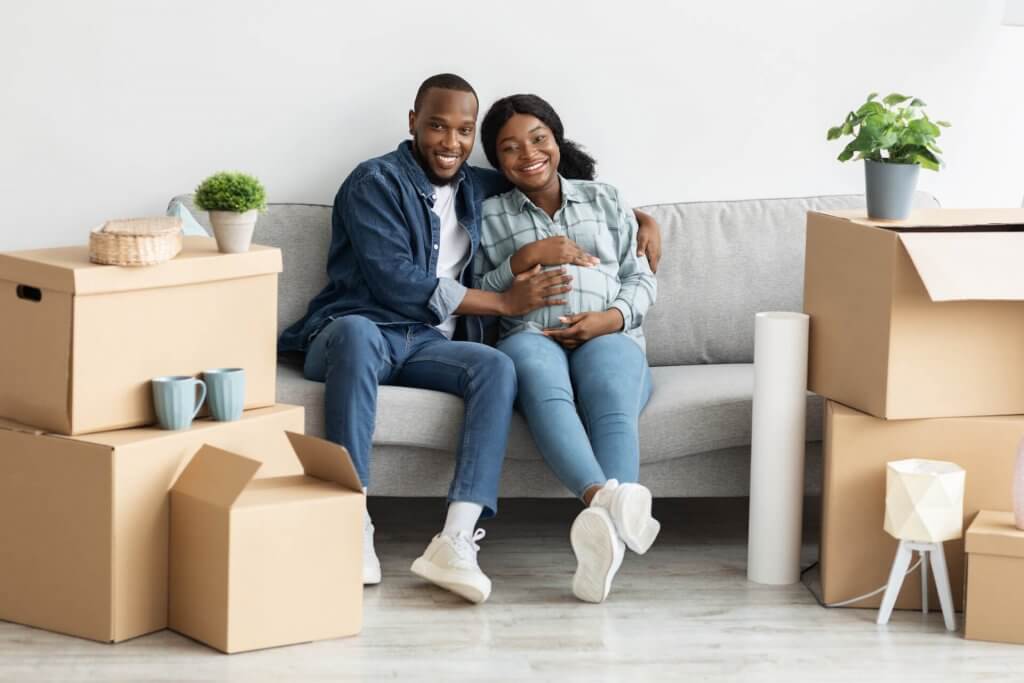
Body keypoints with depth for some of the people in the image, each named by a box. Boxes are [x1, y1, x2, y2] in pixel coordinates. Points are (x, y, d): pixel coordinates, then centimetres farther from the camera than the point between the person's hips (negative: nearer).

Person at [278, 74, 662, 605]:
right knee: (356, 331, -42)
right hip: (355, 332, -5)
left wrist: (640, 216, 18)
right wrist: (505, 302, -10)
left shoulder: (477, 188, 19)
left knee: (497, 367, -28)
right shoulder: (376, 182, -1)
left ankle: (456, 540, -43)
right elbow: (393, 281, -13)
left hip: (426, 345, 5)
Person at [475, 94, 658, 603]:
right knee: (545, 390, -41)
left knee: (613, 408, -37)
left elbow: (642, 279, 17)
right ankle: (605, 497, -68)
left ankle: (605, 532, -65)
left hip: (608, 336, 1)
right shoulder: (490, 214, 22)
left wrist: (610, 318, -4)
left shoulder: (604, 200, 25)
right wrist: (527, 258, -2)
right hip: (529, 336, -1)